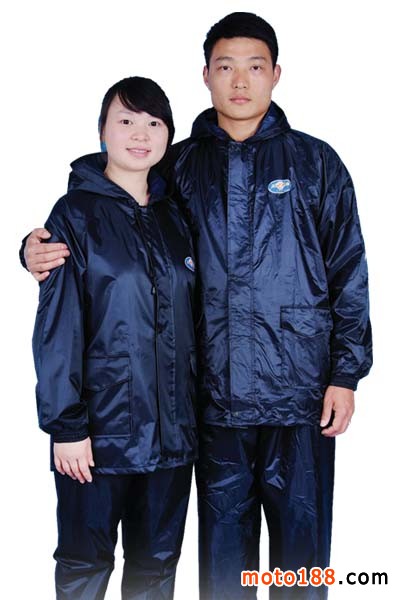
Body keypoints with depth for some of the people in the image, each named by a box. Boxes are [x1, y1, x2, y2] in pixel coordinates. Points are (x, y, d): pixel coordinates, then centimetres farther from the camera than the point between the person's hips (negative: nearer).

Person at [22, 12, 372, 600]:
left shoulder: (314, 161, 4)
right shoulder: (179, 166, 7)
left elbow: (348, 271, 3)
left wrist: (346, 372, -1)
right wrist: (42, 250, -8)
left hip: (301, 389, -1)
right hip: (217, 391, 1)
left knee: (302, 529, 10)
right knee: (223, 531, 14)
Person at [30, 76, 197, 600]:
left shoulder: (174, 216, 10)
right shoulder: (77, 213, -5)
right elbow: (57, 327, -10)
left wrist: (196, 409, 13)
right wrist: (64, 425, -14)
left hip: (172, 429, 5)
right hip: (100, 429, -4)